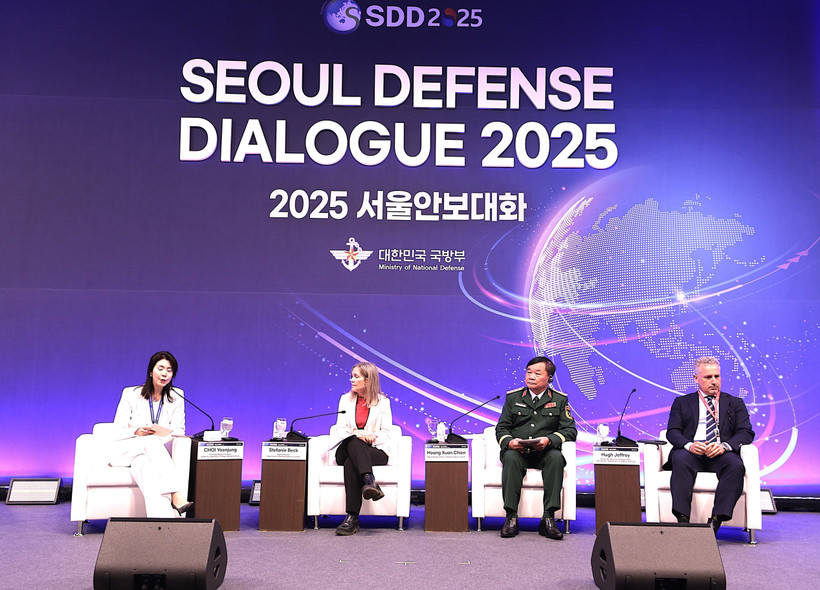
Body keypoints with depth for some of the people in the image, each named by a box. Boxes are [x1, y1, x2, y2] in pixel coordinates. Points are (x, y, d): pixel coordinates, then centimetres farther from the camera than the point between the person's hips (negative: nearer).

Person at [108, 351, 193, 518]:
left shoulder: (176, 397, 7)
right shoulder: (131, 393, 1)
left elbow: (179, 431, 3)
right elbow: (118, 429, -3)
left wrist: (165, 433, -21)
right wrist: (137, 432, -25)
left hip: (155, 452, 1)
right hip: (124, 452, -1)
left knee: (144, 464, -38)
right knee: (151, 441, -37)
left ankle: (159, 521, -57)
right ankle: (176, 497, -53)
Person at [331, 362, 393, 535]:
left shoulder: (382, 402, 8)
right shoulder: (346, 399, 14)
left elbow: (386, 433, 4)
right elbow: (340, 430, 6)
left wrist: (371, 436, -18)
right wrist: (356, 433, -15)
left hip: (376, 451, -1)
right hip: (347, 450, 1)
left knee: (351, 463, -36)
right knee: (354, 442, -38)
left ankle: (352, 518, -46)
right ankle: (369, 481, -57)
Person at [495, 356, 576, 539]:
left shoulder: (560, 400, 10)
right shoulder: (512, 397, 12)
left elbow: (570, 430, 2)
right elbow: (501, 428, 9)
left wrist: (549, 440, -17)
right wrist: (509, 442, -15)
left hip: (545, 453, 0)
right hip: (517, 451, 0)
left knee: (556, 457, -34)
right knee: (510, 457, -34)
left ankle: (548, 518, -32)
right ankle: (511, 517, -31)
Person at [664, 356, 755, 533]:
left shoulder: (735, 403, 22)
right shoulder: (682, 403, 21)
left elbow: (746, 433, 8)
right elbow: (672, 432, 8)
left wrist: (724, 446, -14)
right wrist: (689, 445, -16)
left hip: (721, 454, 1)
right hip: (691, 452, 0)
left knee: (735, 465, -34)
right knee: (680, 460, -36)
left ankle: (716, 521, -36)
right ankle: (682, 519, -38)